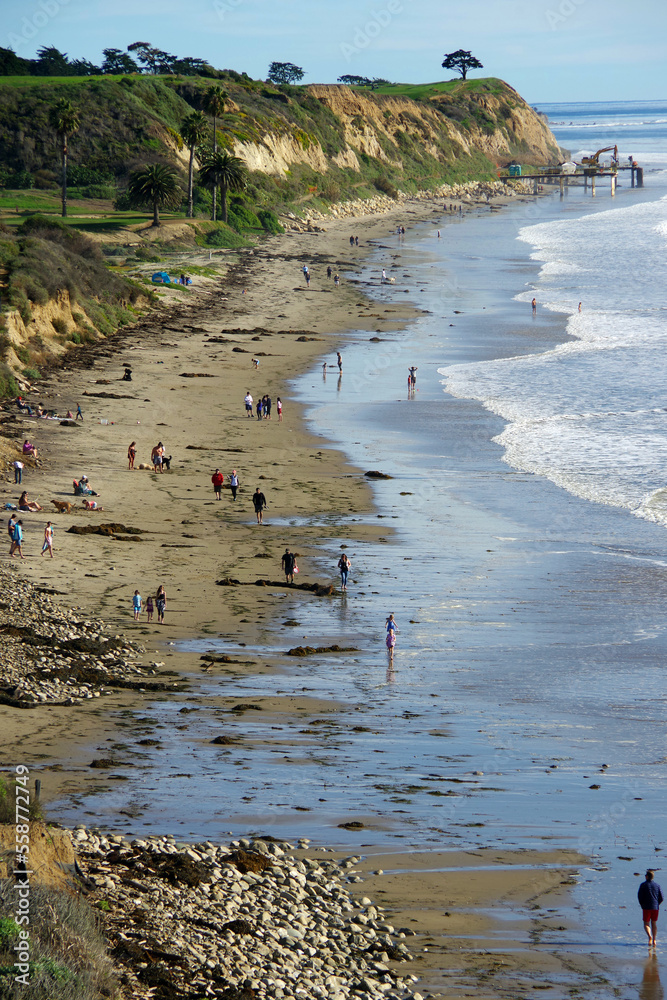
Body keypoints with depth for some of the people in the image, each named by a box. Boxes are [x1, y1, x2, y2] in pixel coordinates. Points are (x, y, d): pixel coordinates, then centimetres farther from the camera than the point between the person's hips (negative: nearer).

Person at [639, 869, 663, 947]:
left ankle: (650, 937, -22)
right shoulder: (657, 885, 3)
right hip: (655, 907, 3)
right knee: (654, 923, 13)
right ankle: (654, 940, 11)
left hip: (646, 908, -3)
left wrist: (642, 905, 7)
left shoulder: (643, 885, -6)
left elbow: (639, 896, -7)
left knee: (646, 924, 3)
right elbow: (661, 898, 3)